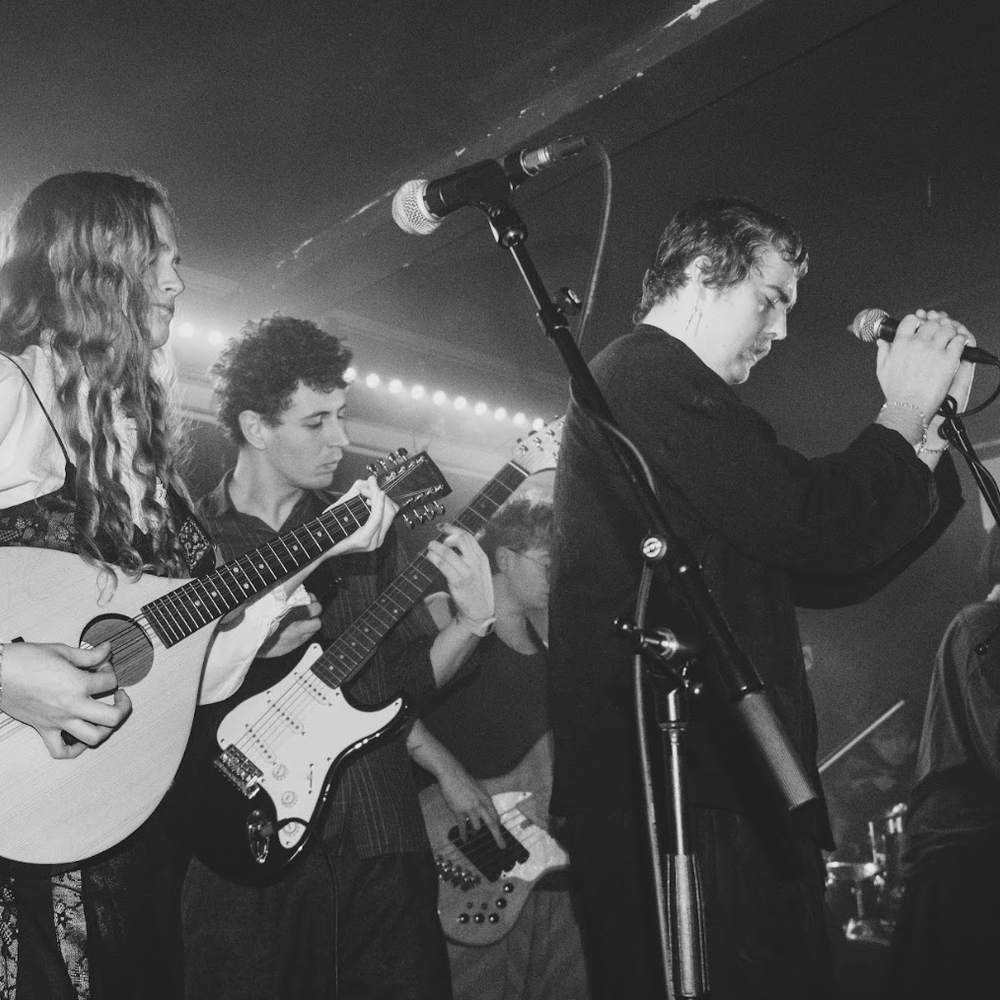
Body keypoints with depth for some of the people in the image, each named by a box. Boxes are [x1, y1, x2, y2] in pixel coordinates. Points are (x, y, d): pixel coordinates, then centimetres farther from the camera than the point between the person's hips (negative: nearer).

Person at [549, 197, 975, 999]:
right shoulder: (647, 372, -8)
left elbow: (825, 576, 19)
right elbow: (814, 525, -18)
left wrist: (926, 437, 11)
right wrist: (905, 414, -1)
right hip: (691, 802, -10)